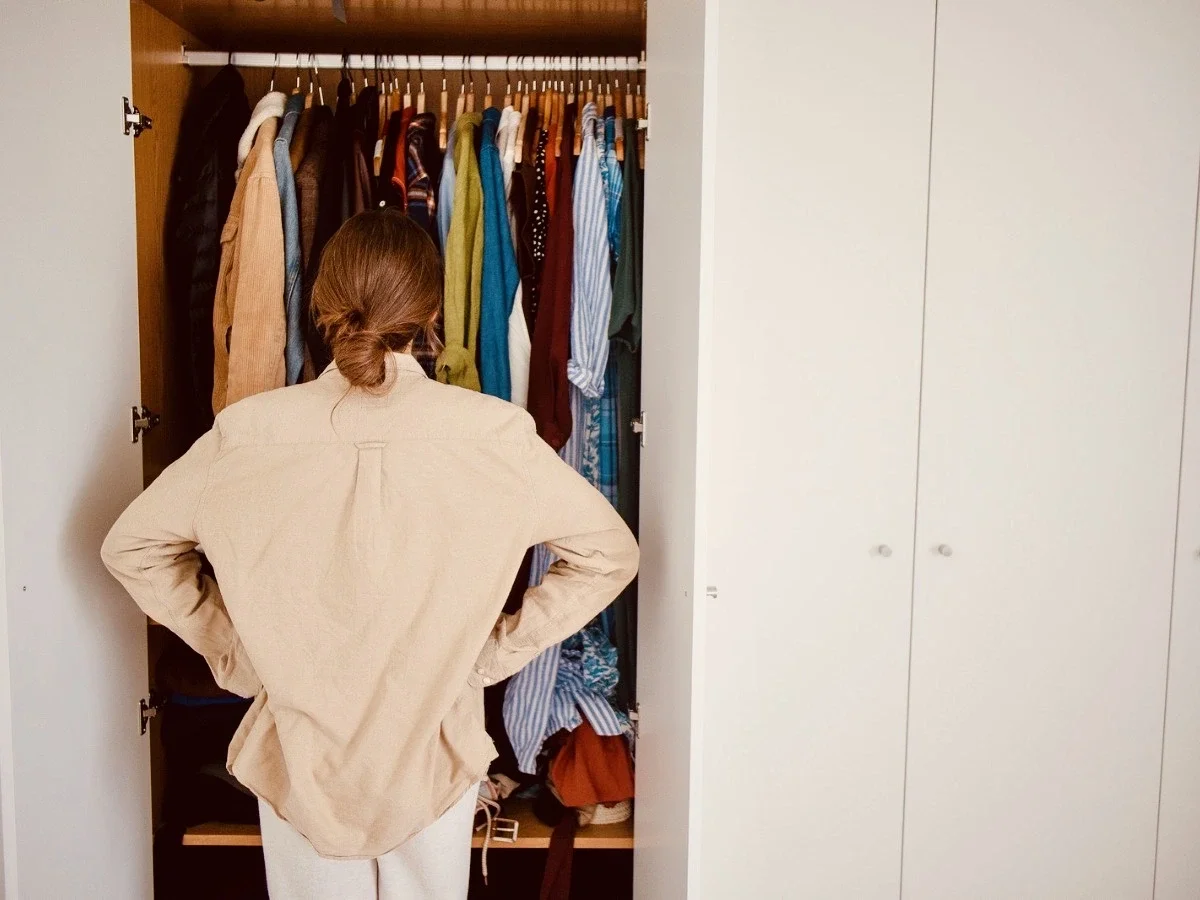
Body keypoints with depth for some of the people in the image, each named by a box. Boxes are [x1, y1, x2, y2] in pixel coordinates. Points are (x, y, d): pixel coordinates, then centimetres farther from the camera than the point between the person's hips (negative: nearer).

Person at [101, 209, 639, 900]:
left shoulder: (250, 432, -13)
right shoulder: (491, 432, -17)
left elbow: (131, 546, -1)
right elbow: (611, 553, -9)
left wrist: (230, 647, 5)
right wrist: (499, 651, -4)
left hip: (298, 749, 1)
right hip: (435, 750, 0)